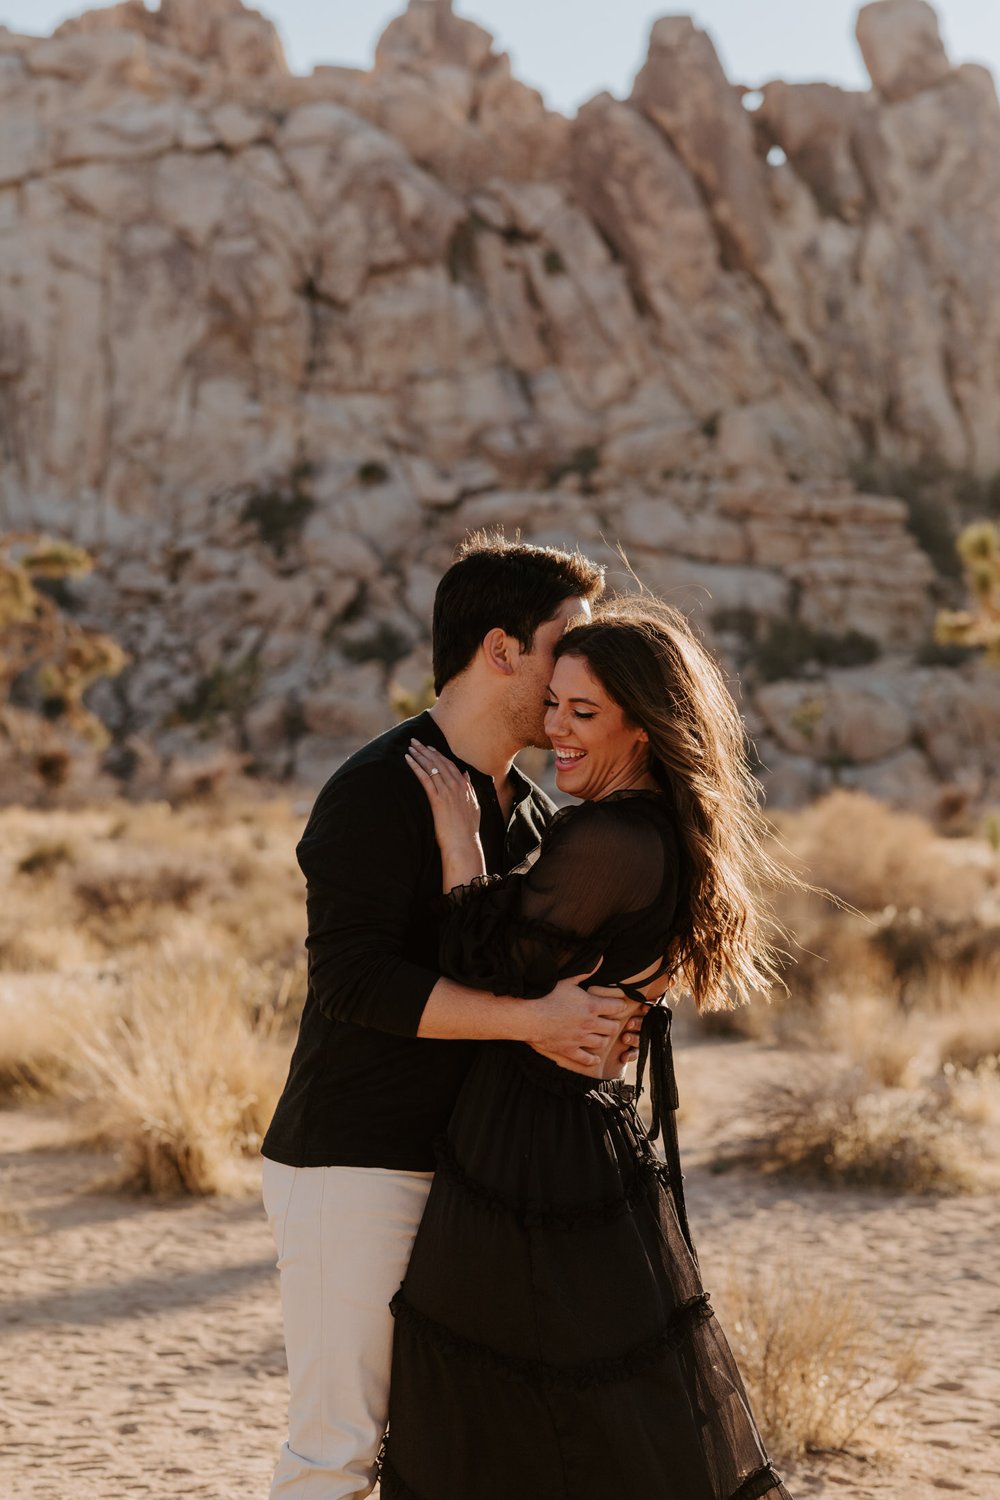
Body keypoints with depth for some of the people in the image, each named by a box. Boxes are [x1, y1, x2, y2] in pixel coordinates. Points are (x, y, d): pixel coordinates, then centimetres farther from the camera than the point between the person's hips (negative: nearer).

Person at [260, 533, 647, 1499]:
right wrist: (532, 1019, -27)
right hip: (350, 1165, -8)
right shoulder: (377, 791, -13)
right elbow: (353, 977, -23)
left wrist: (599, 1013, -3)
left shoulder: (531, 812, 13)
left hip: (459, 1163, 8)